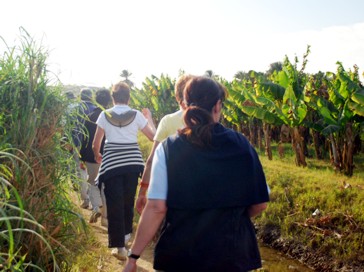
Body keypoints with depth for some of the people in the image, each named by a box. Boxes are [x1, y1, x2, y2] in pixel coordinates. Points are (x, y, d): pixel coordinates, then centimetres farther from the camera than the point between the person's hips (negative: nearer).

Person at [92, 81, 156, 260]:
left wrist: (97, 155, 25)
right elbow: (153, 136, 6)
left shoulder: (105, 115, 1)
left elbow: (96, 143, 4)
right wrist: (149, 117, 21)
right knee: (128, 201, 19)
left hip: (112, 163, -1)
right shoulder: (136, 115, 1)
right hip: (132, 162, 2)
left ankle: (120, 246, 4)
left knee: (114, 204, 4)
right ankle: (126, 234, 36)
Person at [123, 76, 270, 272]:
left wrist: (133, 256, -7)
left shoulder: (168, 149, -10)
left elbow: (156, 208, -14)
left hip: (180, 255, 0)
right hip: (232, 252, 1)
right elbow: (259, 204, -1)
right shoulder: (241, 145, -6)